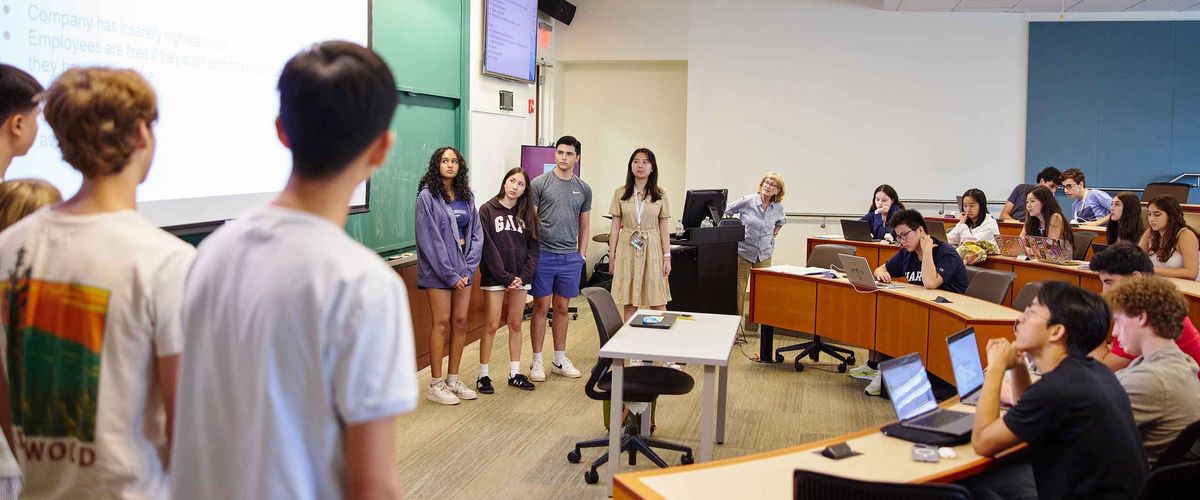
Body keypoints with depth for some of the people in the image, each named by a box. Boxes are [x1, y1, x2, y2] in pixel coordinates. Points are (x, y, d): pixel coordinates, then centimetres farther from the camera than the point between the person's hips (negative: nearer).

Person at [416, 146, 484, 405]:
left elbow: (476, 233, 7)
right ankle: (436, 386, 5)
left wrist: (468, 268, -5)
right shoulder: (427, 196, -9)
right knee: (442, 323, -3)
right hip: (438, 267, -5)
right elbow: (429, 239, -13)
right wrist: (450, 274, -14)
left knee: (460, 322, 8)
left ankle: (453, 379, 19)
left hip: (463, 266, 6)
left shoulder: (466, 196, 8)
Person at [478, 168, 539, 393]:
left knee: (515, 325, 9)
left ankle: (515, 373, 18)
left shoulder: (526, 213, 8)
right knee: (492, 326, -1)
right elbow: (489, 247, -9)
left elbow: (533, 248, 4)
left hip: (520, 278, 4)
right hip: (494, 278, -4)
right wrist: (505, 277, -15)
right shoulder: (488, 210, -3)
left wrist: (523, 276, -9)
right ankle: (483, 375, 8)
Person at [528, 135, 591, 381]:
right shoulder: (540, 183, -3)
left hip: (570, 258, 3)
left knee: (562, 308, 12)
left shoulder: (583, 189, 9)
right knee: (541, 308, 3)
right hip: (543, 256, -3)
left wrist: (582, 253, 8)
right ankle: (537, 361, 12)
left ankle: (560, 360, 22)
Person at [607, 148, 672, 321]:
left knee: (658, 304, -1)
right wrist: (612, 254, 3)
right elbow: (615, 226, 6)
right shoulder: (620, 193, 4)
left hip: (652, 249, 0)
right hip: (627, 249, 1)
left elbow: (663, 228, 4)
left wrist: (667, 256, -2)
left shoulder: (660, 194, 3)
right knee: (629, 303, 3)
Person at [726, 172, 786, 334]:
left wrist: (775, 233, 11)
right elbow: (726, 212, 1)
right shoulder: (747, 201, -10)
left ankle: (753, 323, 17)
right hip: (743, 250, -3)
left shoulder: (778, 207, 1)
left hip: (764, 254, 3)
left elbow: (782, 221, 24)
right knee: (739, 288, -1)